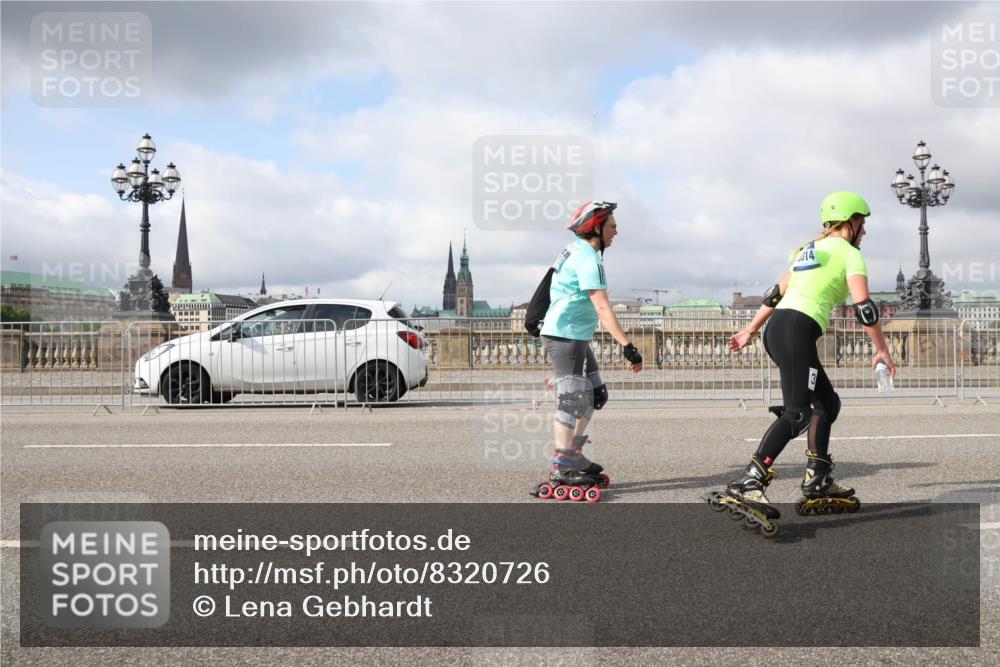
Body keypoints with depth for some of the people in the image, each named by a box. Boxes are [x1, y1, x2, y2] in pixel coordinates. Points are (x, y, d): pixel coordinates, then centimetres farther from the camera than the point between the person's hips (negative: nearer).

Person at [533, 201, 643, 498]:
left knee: (595, 394, 14)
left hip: (577, 337, 10)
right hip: (564, 337, -10)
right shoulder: (588, 259, -19)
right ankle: (560, 468, -2)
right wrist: (628, 346, -30)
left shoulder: (575, 250, 12)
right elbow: (603, 309, -27)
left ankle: (574, 454, 22)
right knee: (572, 399, -8)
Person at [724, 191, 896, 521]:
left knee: (827, 403, 18)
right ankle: (747, 484, -30)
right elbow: (864, 308, -5)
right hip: (797, 330, -9)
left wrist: (750, 330, 32)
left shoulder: (809, 249, 25)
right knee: (796, 414, -17)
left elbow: (775, 293, 27)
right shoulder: (850, 254, 3)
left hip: (775, 328, 9)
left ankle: (817, 484, 15)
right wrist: (882, 351, 3)